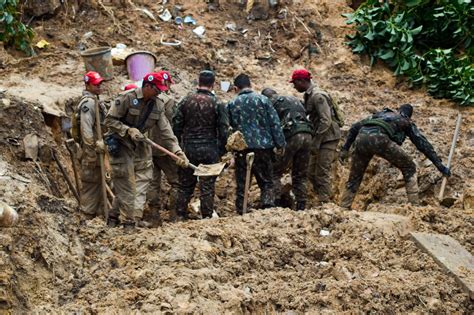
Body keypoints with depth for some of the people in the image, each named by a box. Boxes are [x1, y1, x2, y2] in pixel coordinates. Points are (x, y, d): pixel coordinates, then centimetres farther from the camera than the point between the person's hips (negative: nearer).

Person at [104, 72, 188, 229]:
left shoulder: (157, 105, -1)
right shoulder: (127, 98, -18)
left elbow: (166, 130, -2)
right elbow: (109, 120, -15)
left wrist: (178, 151, -10)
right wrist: (128, 130, -25)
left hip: (140, 146, 6)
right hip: (121, 144, -6)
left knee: (142, 181, 3)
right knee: (125, 184, -5)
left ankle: (137, 217, 8)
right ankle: (127, 220, 3)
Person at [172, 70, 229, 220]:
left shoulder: (186, 101, 2)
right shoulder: (217, 103, -6)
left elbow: (176, 125, 4)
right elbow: (223, 129, -7)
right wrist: (222, 151, 3)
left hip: (188, 148, 3)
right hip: (210, 150, -3)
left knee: (185, 185, 12)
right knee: (207, 187, 4)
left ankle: (180, 215, 16)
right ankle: (207, 216, 7)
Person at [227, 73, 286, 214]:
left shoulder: (231, 104, 3)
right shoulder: (263, 99, 0)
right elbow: (275, 123, -2)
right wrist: (280, 144, 3)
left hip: (241, 149, 0)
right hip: (263, 147, 0)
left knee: (241, 185, 9)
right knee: (267, 182, 8)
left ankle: (241, 212, 10)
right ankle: (268, 208, -9)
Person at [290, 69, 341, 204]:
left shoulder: (318, 96, -17)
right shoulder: (308, 95, 13)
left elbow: (326, 121, -23)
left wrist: (315, 142, -23)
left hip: (328, 138, -10)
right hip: (320, 138, 10)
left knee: (322, 173, -7)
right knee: (312, 173, 12)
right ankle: (325, 198, 20)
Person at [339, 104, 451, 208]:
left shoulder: (380, 114, 41)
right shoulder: (406, 122, 31)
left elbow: (354, 128, 33)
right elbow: (422, 143, 27)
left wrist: (345, 149, 33)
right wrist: (439, 165, 28)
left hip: (360, 138, 4)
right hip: (379, 139, -4)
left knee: (354, 177, 22)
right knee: (408, 167, 14)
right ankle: (414, 204, 8)